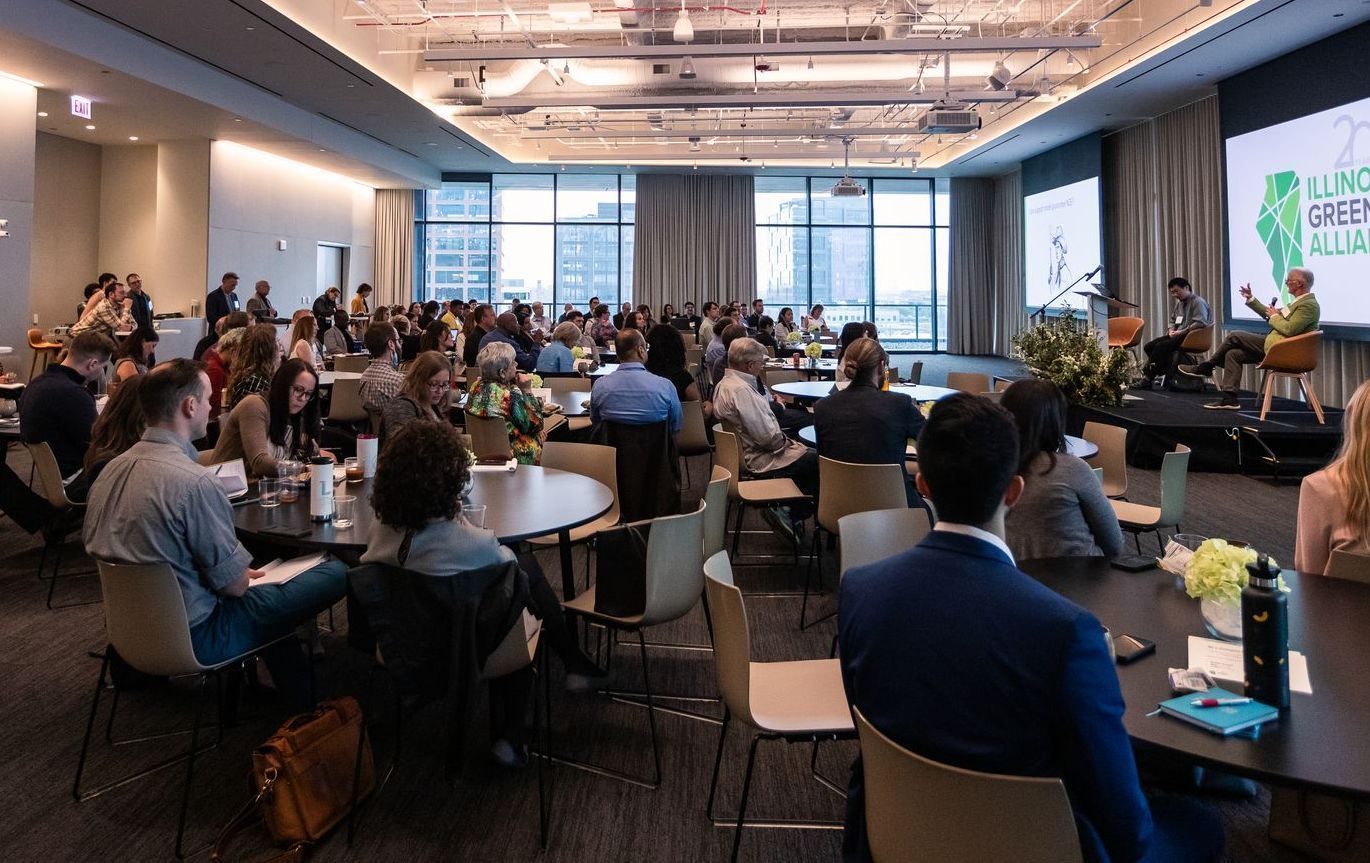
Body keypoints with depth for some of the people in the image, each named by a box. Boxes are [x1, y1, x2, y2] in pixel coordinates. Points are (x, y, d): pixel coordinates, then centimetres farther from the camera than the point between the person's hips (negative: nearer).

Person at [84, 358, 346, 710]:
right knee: (336, 574, -4)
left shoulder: (112, 468, -1)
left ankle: (299, 696, 36)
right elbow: (234, 584, -21)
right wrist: (247, 574, 4)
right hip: (191, 637, -9)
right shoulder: (194, 482, -28)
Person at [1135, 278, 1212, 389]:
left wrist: (1181, 332, -19)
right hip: (1178, 335, 9)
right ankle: (1170, 375, -13)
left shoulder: (1198, 302, -6)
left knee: (1160, 346, -28)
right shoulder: (1178, 303, 21)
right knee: (1148, 347, -8)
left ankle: (1148, 379, -25)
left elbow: (1200, 323, -18)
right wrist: (1171, 330, 6)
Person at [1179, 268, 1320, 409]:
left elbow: (1289, 330, -26)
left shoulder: (1309, 304, -14)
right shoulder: (1298, 302, 18)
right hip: (1274, 345, 10)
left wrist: (1274, 316, -10)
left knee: (1234, 336, -12)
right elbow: (1270, 314, 25)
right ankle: (1229, 399, -2)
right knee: (1233, 354, 2)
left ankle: (1206, 367, 4)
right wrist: (1250, 299, 20)